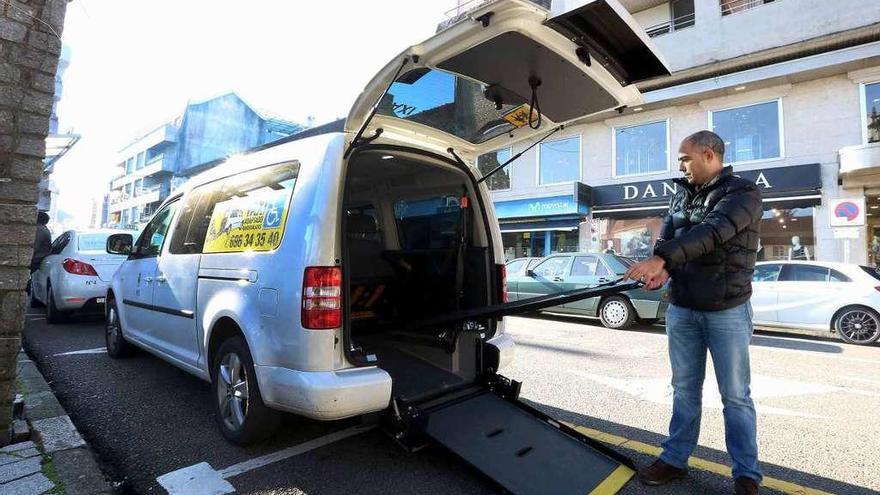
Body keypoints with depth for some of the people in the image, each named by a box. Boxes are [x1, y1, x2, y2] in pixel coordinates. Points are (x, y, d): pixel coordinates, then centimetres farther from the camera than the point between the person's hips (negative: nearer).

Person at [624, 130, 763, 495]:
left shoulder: (743, 192, -8)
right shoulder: (681, 197, 11)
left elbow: (713, 231, -26)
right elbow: (665, 239, 3)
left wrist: (661, 259, -38)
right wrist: (658, 268, -20)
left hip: (727, 310, -5)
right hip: (681, 309, 5)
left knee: (735, 395, 6)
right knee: (684, 389, 13)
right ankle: (675, 458, 25)